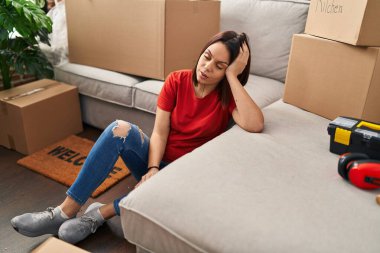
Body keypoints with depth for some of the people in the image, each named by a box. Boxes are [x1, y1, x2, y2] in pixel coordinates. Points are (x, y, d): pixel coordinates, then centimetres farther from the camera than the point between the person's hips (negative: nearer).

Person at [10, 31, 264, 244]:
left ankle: (100, 214, -20)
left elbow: (255, 125, -32)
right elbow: (159, 133, -10)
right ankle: (66, 210, -23)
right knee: (121, 129, -28)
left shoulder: (228, 95, -10)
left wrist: (233, 76, -29)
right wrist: (152, 169, -26)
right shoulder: (177, 81, -5)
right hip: (156, 159, 2)